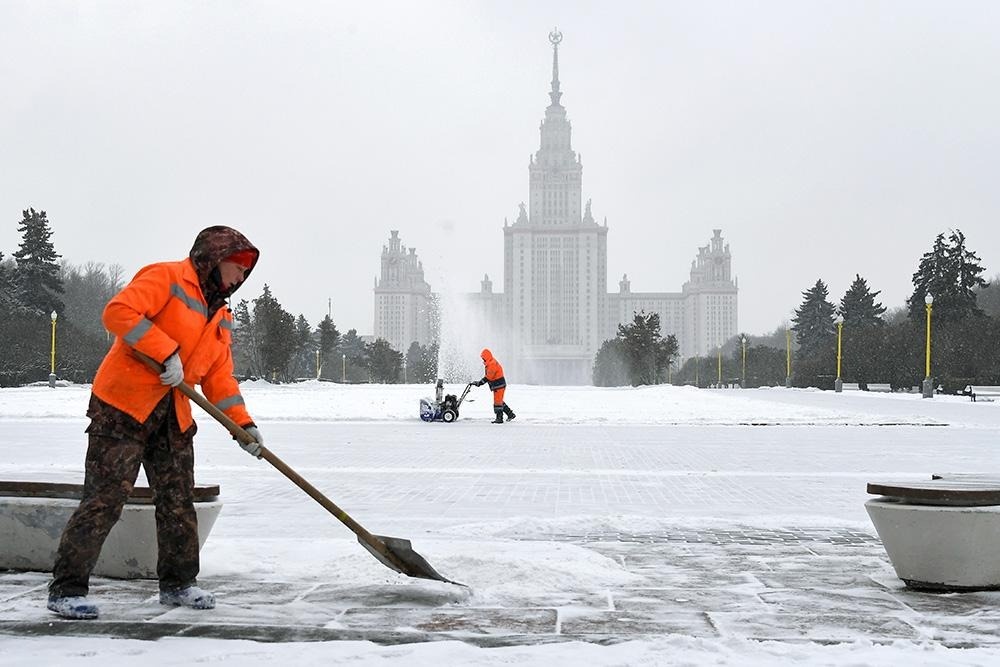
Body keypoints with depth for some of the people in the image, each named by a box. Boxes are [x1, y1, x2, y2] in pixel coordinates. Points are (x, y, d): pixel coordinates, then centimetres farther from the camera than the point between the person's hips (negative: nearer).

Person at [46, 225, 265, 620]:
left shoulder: (221, 319, 18)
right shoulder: (167, 278, -7)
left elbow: (219, 377, 17)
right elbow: (118, 312, -20)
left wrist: (243, 423, 5)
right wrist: (167, 353, -23)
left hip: (174, 417, 8)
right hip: (121, 405, -8)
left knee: (178, 502, 11)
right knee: (105, 499, -9)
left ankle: (177, 583, 26)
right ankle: (66, 589, -3)